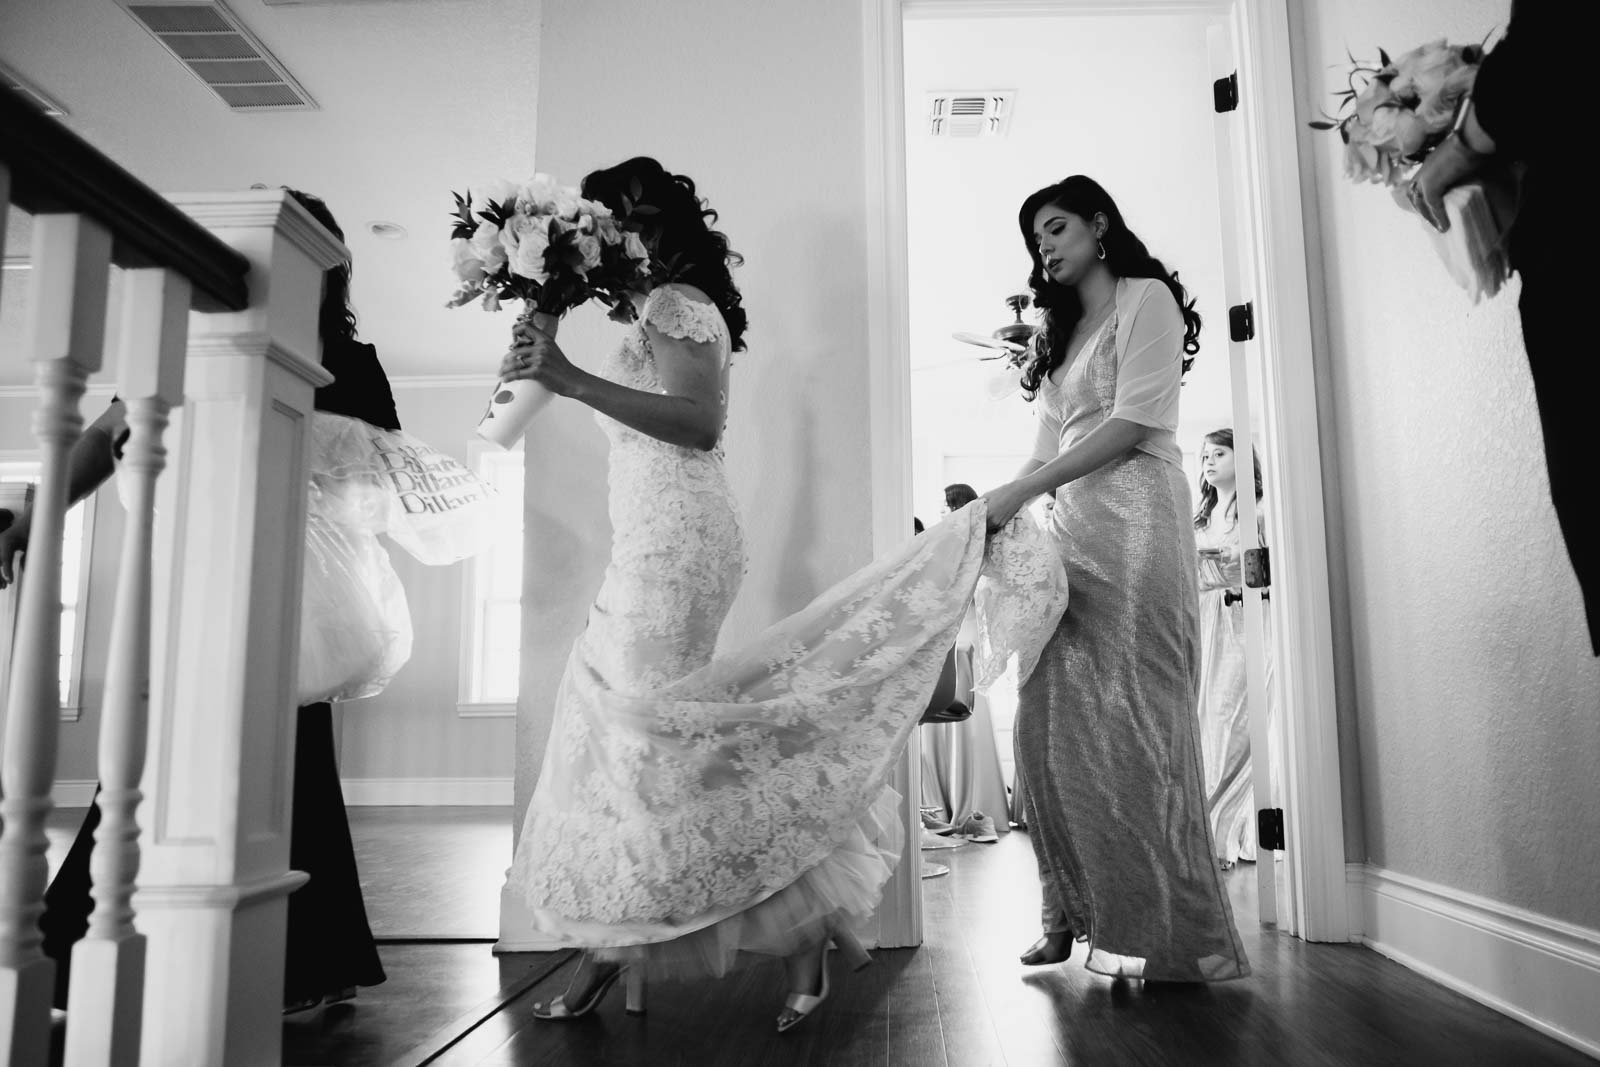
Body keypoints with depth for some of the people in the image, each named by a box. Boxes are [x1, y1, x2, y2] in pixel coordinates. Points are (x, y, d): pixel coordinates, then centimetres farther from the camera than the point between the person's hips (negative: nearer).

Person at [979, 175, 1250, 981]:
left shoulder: (1146, 299, 5)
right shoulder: (1061, 333, 26)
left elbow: (1132, 424, -9)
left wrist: (1019, 491, -13)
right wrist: (994, 509, 4)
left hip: (1135, 520, -7)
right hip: (1070, 527, 7)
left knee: (1132, 722, -10)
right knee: (1051, 723, 0)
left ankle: (1165, 934, -3)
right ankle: (1078, 913, 8)